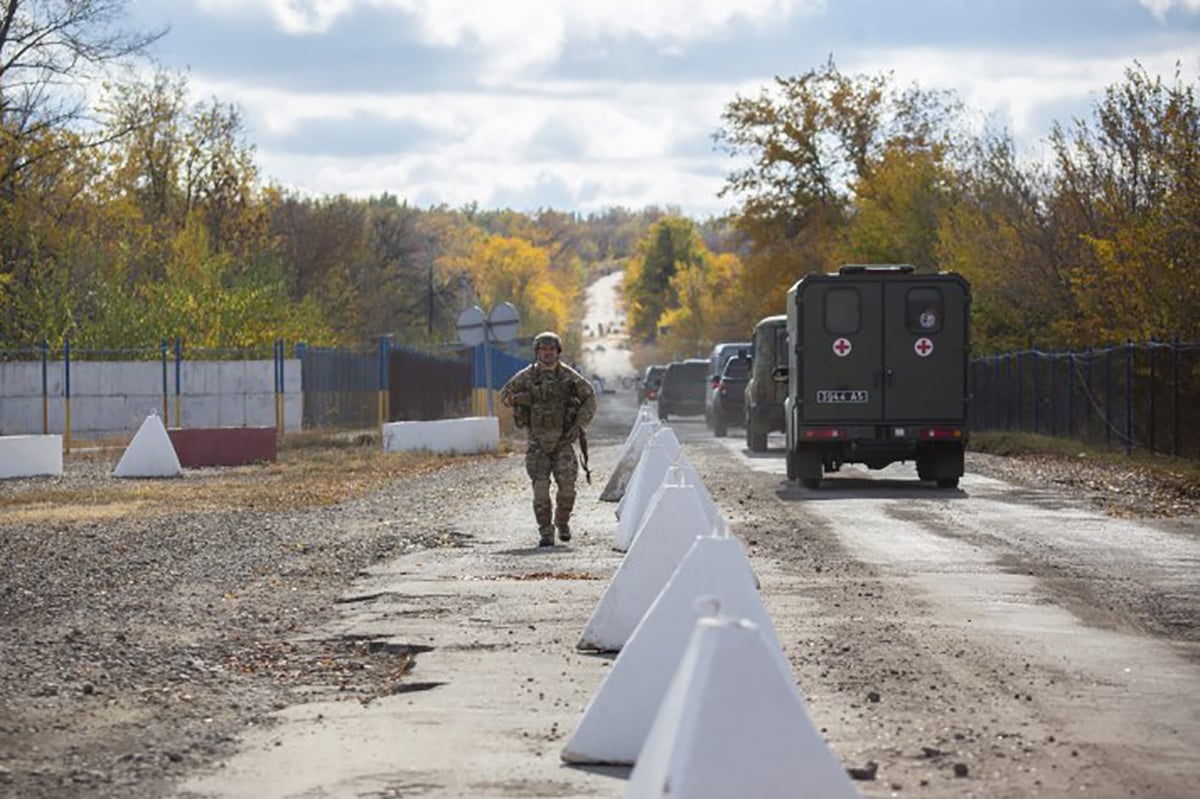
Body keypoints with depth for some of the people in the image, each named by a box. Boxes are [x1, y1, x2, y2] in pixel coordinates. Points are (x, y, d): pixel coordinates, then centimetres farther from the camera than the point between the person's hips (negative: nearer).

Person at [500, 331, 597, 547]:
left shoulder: (569, 375, 2)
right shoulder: (527, 376, 1)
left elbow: (589, 398, 7)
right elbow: (505, 395, 9)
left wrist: (579, 425, -5)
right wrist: (525, 398, -10)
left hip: (563, 439, 0)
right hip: (538, 440, 0)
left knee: (567, 484, -9)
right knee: (541, 487, -7)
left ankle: (562, 523, 15)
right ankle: (545, 531, 1)